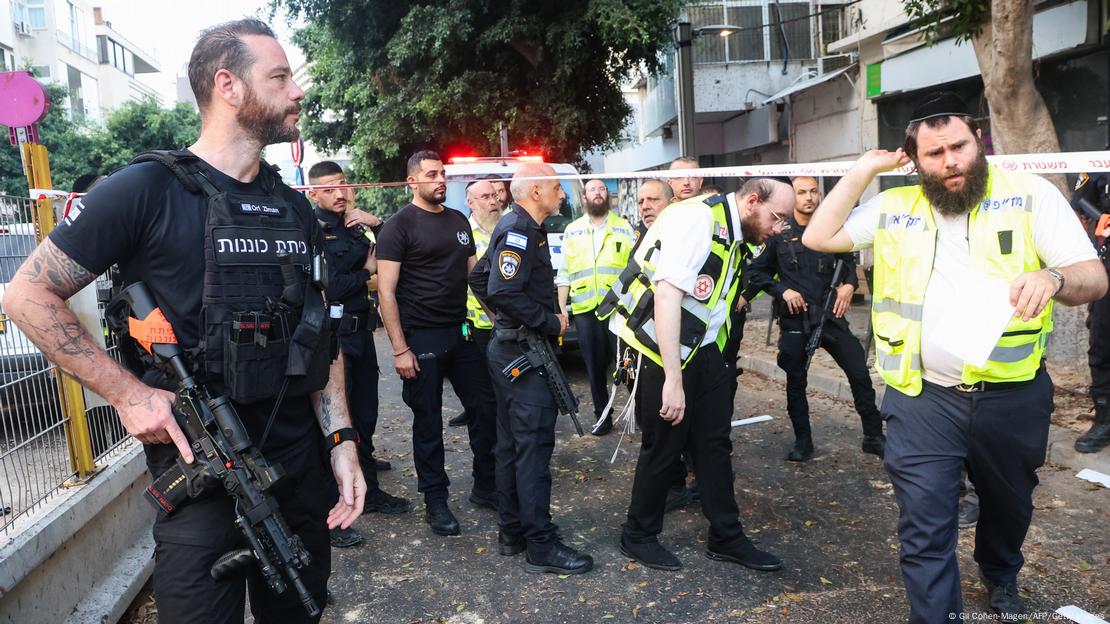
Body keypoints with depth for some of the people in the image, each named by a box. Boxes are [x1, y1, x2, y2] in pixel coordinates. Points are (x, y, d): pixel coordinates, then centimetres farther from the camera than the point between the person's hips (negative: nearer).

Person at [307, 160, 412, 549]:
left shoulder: (351, 225, 13)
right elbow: (330, 286, -19)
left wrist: (375, 223, 2)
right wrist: (367, 271, -4)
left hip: (359, 331, 8)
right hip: (332, 337, -8)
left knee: (364, 415, 16)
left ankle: (369, 491, 31)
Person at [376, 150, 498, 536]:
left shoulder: (459, 220, 12)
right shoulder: (399, 225, -7)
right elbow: (386, 291, -11)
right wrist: (400, 349, -16)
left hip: (461, 332, 6)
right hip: (421, 338, -6)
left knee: (485, 407, 8)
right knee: (428, 421, 5)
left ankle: (485, 487, 24)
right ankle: (435, 501, 19)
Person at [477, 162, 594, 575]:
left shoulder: (523, 228, 16)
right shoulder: (518, 230, -15)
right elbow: (505, 292, -27)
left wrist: (551, 317, 9)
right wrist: (552, 323, -17)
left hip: (513, 350, 11)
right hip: (523, 352, -11)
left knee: (512, 444, 14)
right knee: (534, 446, -5)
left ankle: (512, 533, 25)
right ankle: (541, 546, 3)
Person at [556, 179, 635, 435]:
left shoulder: (624, 228, 7)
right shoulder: (572, 231, 12)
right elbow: (563, 274, 11)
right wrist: (562, 308, 5)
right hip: (584, 309, 2)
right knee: (595, 366, 7)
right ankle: (602, 416, 19)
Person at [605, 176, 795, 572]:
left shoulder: (734, 232, 9)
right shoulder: (699, 218, -20)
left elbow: (718, 300, 13)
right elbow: (667, 296, -28)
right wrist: (673, 380, -28)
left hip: (702, 347, 9)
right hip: (662, 350, -9)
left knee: (714, 443, 12)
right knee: (664, 445, 3)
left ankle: (726, 538, 27)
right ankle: (638, 537, 24)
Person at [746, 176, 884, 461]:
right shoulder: (779, 234, -1)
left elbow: (849, 262, 17)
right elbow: (757, 272, 3)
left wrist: (849, 284, -3)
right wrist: (782, 290, -10)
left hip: (829, 314, 2)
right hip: (794, 319, -1)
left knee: (859, 371, -1)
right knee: (796, 381, 7)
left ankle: (873, 436, 14)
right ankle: (803, 442, 21)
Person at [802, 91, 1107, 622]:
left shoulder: (1030, 195, -2)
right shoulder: (894, 207, 5)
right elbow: (817, 238, 4)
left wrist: (1053, 278, -31)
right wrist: (863, 171, 0)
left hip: (1013, 397, 1)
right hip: (922, 399, 0)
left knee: (1009, 506, 25)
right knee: (924, 533, -2)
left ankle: (1001, 576, 56)